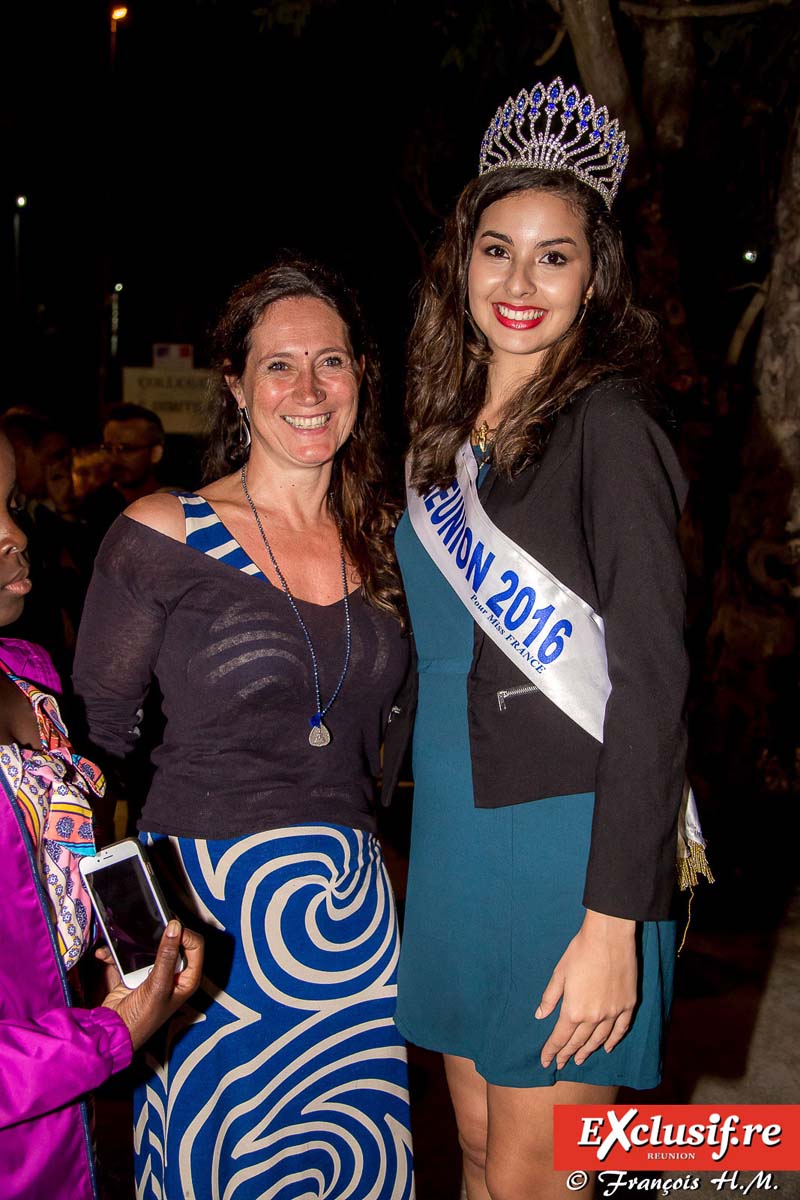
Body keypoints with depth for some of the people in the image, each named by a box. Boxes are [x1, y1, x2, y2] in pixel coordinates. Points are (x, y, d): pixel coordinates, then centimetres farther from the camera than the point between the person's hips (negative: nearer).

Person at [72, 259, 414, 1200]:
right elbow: (96, 736, -5)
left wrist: (338, 838, 7)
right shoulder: (162, 537, -7)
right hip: (202, 905, -4)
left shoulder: (382, 543, 6)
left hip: (350, 905, 4)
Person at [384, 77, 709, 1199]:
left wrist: (613, 921, -20)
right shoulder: (447, 436, 10)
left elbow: (652, 682, -16)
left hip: (566, 845, -6)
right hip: (451, 842, 7)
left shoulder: (607, 426, -11)